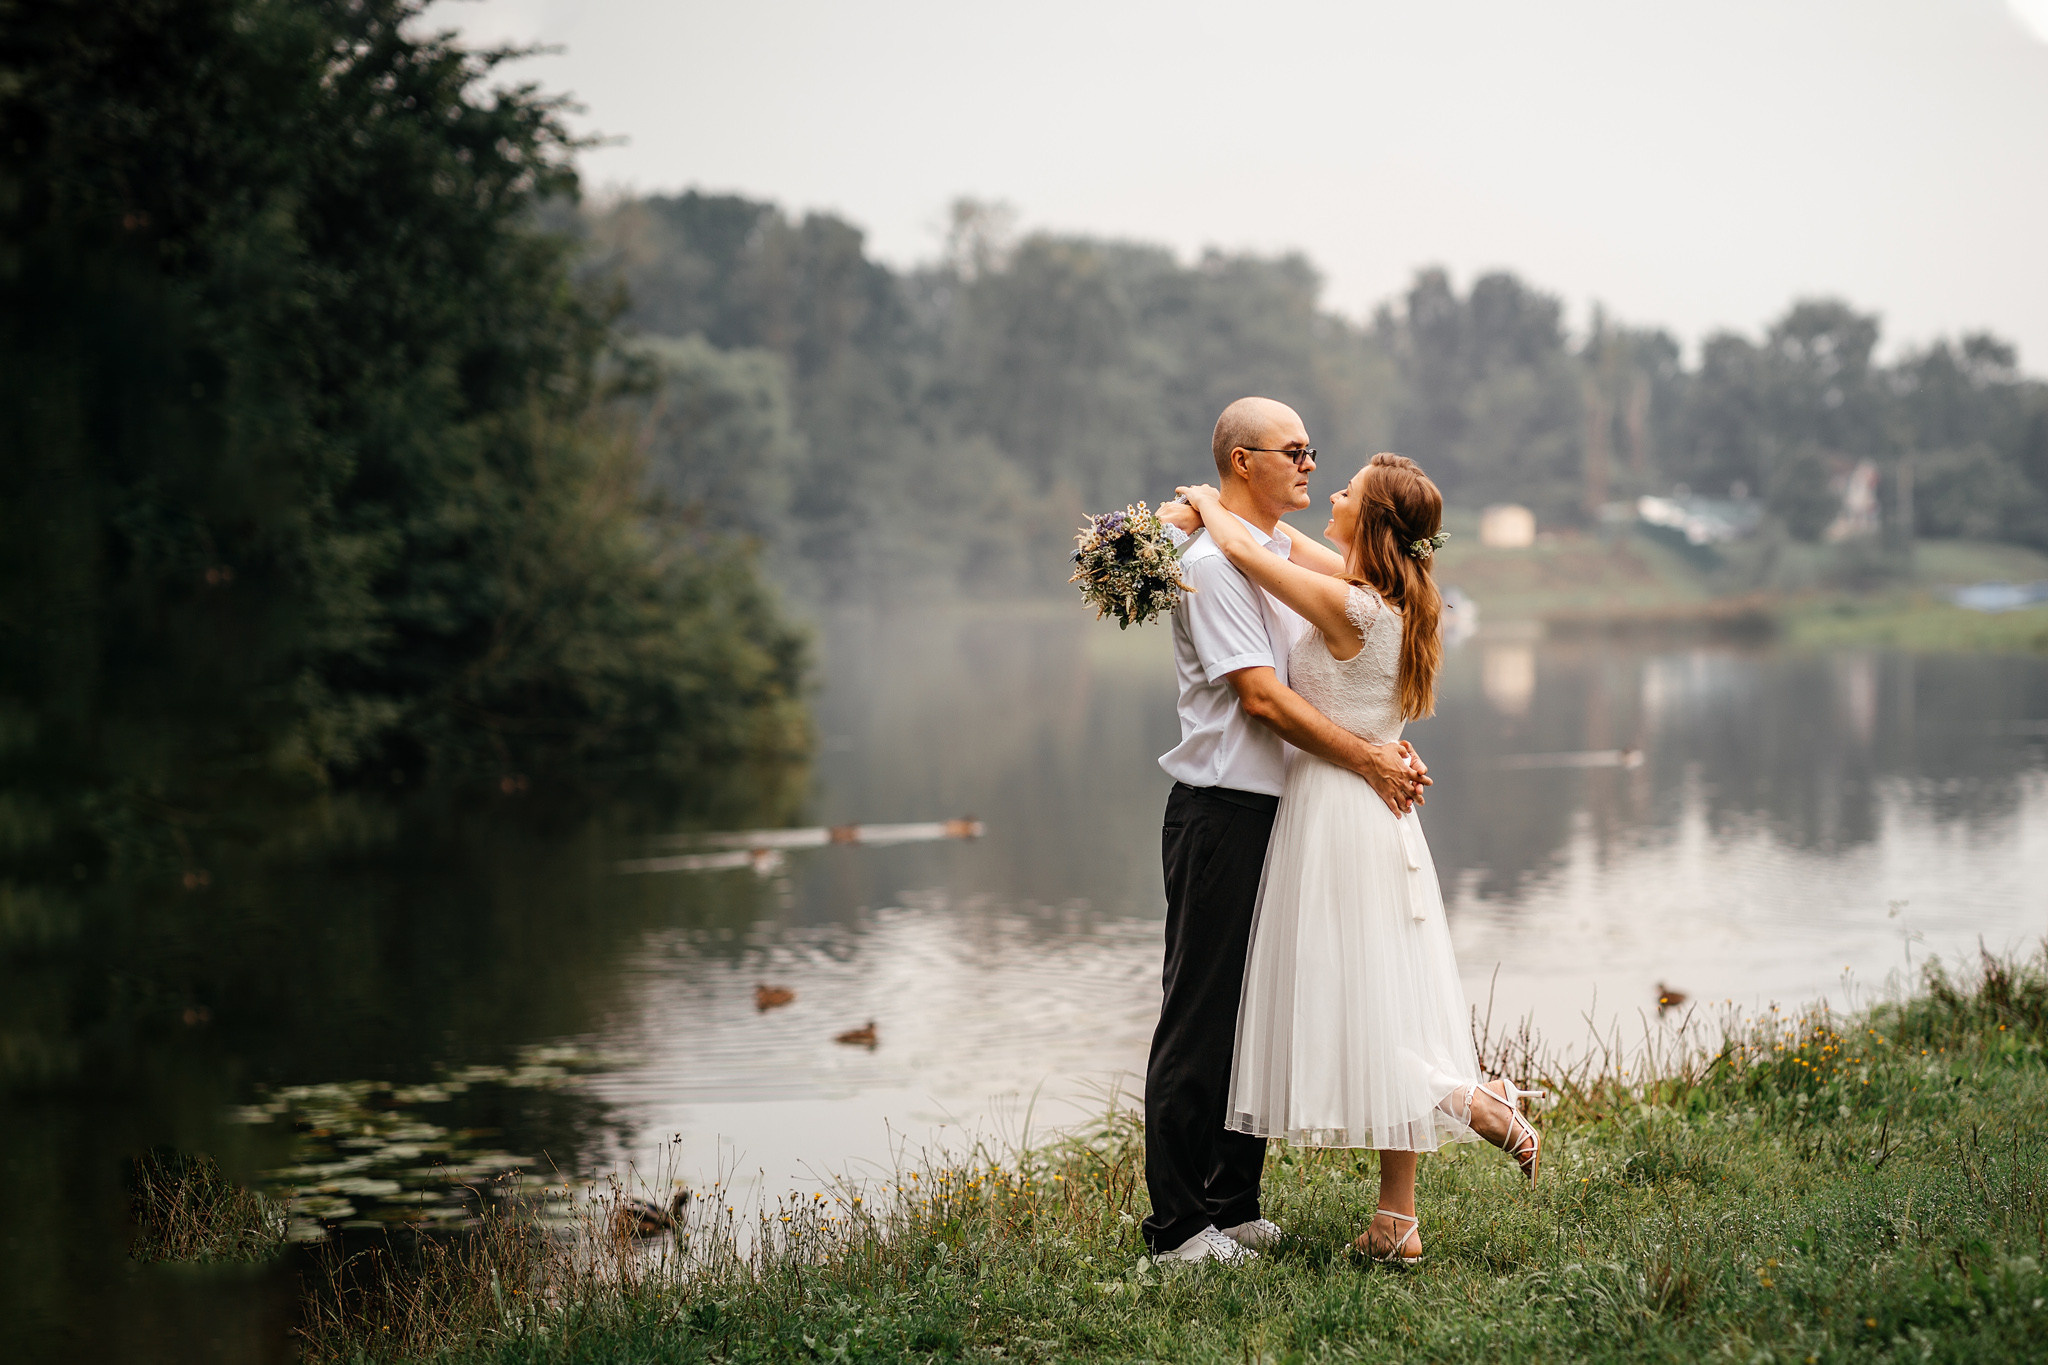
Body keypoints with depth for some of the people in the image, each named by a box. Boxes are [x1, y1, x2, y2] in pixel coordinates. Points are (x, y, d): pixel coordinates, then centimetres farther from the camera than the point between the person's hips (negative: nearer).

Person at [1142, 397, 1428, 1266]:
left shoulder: (1285, 554, 16)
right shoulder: (1213, 562, -13)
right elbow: (1263, 697, -19)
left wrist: (1391, 748, 2)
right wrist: (1367, 761, -14)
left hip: (1282, 812, 9)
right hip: (1223, 813, -9)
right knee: (1201, 1021, -5)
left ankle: (1234, 1205, 21)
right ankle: (1177, 1226, 0)